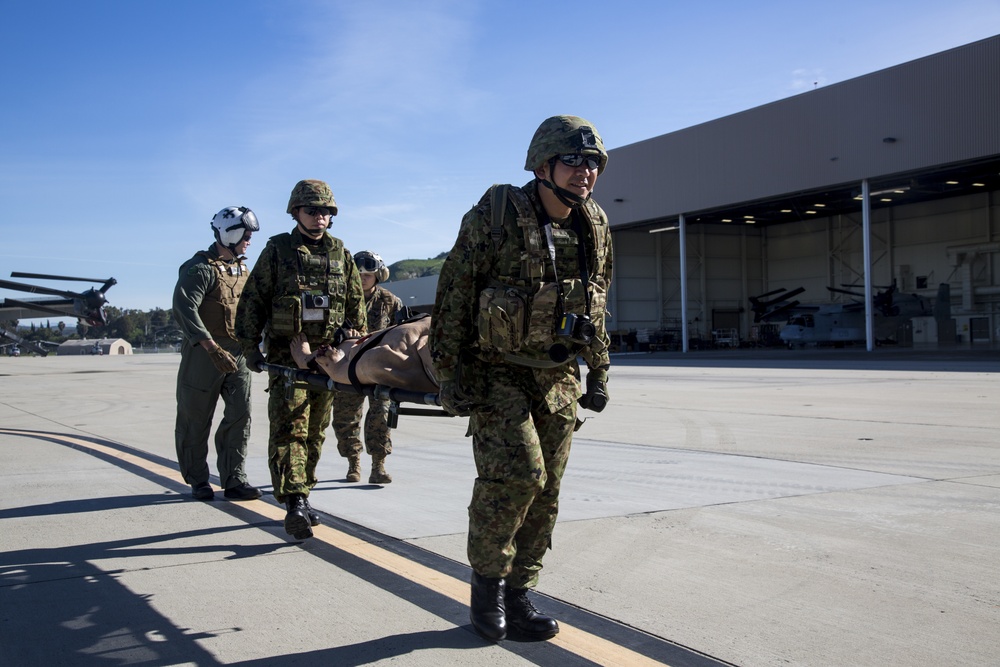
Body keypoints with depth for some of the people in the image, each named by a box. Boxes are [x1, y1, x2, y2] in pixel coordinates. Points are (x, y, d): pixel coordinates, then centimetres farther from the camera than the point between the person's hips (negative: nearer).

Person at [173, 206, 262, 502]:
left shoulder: (242, 270, 15)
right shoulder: (200, 268, -11)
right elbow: (184, 310, -22)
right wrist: (212, 347, -31)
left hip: (237, 353, 6)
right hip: (204, 353, -6)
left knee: (240, 414, 0)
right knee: (196, 419, 4)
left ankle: (234, 480, 5)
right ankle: (198, 481, 17)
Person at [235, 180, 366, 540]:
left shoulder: (340, 252, 12)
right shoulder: (277, 249, 4)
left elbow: (356, 302, 18)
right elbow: (252, 301, 4)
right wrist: (250, 345, -2)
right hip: (286, 352, -3)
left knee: (315, 430, 9)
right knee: (289, 426, -13)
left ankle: (302, 495, 19)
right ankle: (294, 502, -18)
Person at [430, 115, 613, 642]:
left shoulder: (595, 228, 5)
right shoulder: (494, 217, -12)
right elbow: (453, 296, -10)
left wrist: (598, 373, 14)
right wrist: (449, 374, -13)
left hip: (558, 379, 6)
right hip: (498, 371, -5)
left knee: (543, 490, 5)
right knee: (515, 472, -18)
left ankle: (516, 596, 19)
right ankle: (486, 578, 6)